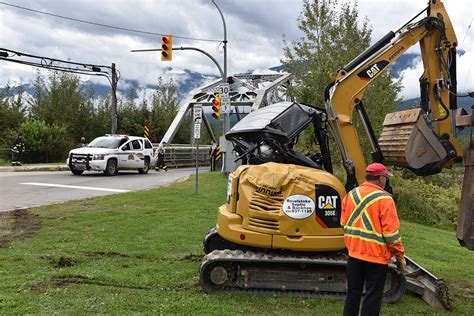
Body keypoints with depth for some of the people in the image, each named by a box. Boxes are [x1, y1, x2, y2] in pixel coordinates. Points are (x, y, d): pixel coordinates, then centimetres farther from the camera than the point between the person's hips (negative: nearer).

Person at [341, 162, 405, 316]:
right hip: (376, 256, -6)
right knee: (373, 296, 6)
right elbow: (391, 233, -16)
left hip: (354, 252, 6)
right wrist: (400, 254, -4)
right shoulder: (384, 199, -16)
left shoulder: (351, 195, 3)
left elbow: (344, 223, 9)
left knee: (353, 292, 17)